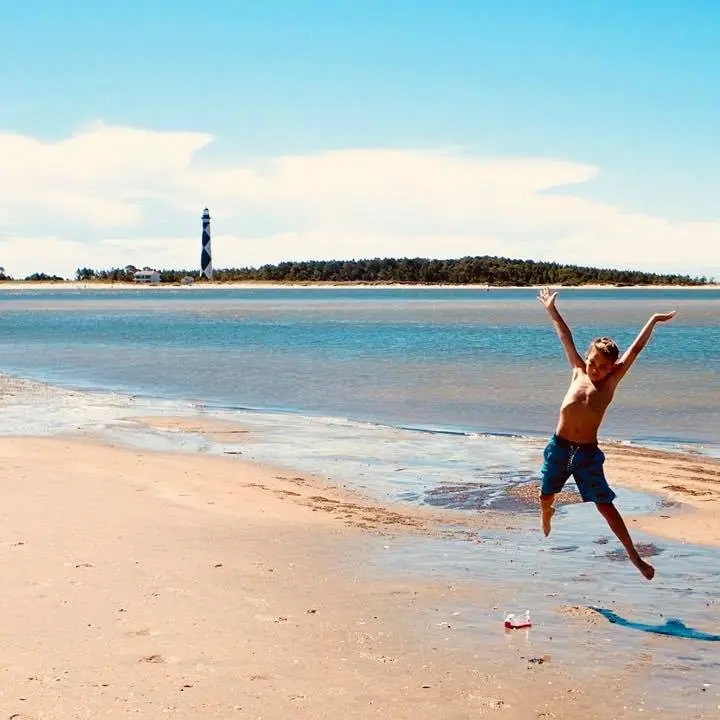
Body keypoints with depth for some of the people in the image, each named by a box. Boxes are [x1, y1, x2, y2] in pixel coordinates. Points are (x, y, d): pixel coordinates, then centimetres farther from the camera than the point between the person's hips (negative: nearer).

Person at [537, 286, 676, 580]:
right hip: (558, 446, 3)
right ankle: (546, 539, 42)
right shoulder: (578, 372, 5)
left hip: (587, 453, -3)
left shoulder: (611, 381, -1)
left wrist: (653, 321, -1)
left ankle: (634, 556, 6)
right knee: (545, 498, 13)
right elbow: (566, 338, 9)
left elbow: (634, 349, -2)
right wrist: (552, 311, 17)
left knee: (605, 506, -2)